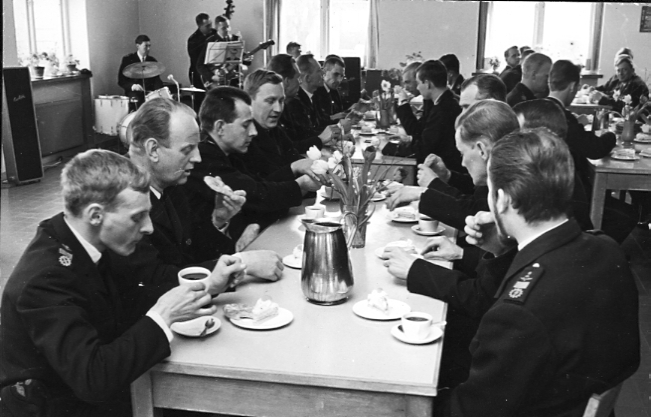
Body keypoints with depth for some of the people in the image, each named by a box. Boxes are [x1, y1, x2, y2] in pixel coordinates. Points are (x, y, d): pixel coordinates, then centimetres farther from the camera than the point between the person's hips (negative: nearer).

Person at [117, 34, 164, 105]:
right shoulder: (127, 59, 3)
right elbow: (121, 80, -1)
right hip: (133, 92, -3)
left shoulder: (152, 61, 14)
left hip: (149, 92, 3)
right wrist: (132, 86, -22)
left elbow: (156, 79, 9)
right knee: (137, 101, -34)